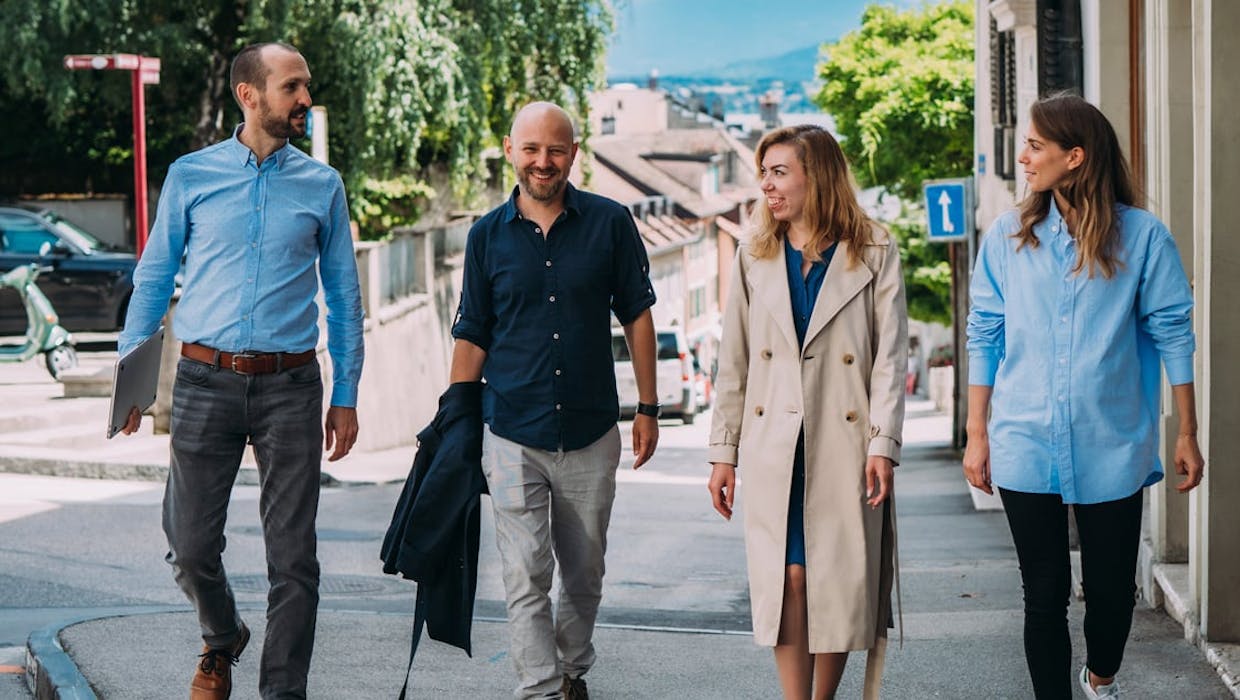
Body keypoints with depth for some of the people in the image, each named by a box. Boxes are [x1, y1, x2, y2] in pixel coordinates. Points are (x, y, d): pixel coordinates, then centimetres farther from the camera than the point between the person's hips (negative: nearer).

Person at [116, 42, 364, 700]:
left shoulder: (322, 186, 6)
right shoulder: (190, 176, 4)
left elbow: (343, 295, 9)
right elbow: (153, 277, 9)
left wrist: (345, 396, 5)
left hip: (289, 387, 0)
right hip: (205, 382, 0)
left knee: (293, 554, 0)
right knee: (189, 545, 4)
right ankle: (222, 641, 34)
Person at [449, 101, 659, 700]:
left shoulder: (611, 223, 0)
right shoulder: (488, 235, 1)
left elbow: (636, 316, 5)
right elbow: (472, 335, 7)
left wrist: (647, 409, 4)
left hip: (591, 432, 1)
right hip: (513, 434, -1)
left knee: (585, 573, 14)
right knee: (526, 578, -5)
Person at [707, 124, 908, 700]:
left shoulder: (875, 253, 3)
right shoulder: (754, 258, 11)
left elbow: (891, 356, -1)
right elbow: (734, 363, 11)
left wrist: (883, 443, -10)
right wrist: (723, 451, 7)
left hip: (845, 446, -2)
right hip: (773, 447, 2)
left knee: (841, 582, 1)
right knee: (789, 577, -3)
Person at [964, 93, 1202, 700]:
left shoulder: (1142, 236, -3)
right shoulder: (1007, 238, 2)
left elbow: (1171, 333, 1)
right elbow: (984, 336, 6)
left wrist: (1187, 433, 2)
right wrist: (977, 435, 4)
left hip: (1111, 448, -1)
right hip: (1025, 447, 1)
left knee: (1111, 590, 8)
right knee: (1044, 594, 3)